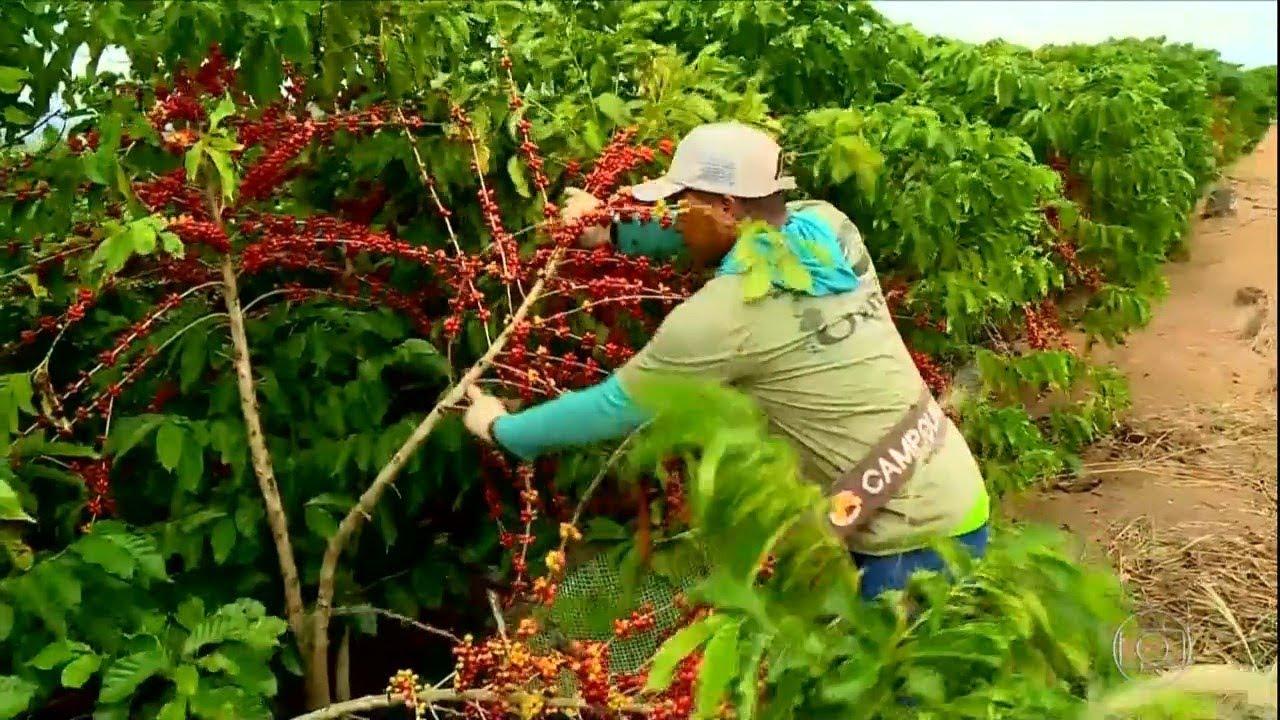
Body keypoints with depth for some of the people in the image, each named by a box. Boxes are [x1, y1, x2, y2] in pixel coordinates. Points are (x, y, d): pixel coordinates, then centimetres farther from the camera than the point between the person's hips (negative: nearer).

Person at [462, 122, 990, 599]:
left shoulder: (724, 314, -23)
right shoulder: (826, 225, -1)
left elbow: (616, 407, -10)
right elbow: (727, 227, 21)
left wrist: (501, 429, 5)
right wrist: (612, 231, 19)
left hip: (915, 540, -8)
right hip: (953, 498, 8)